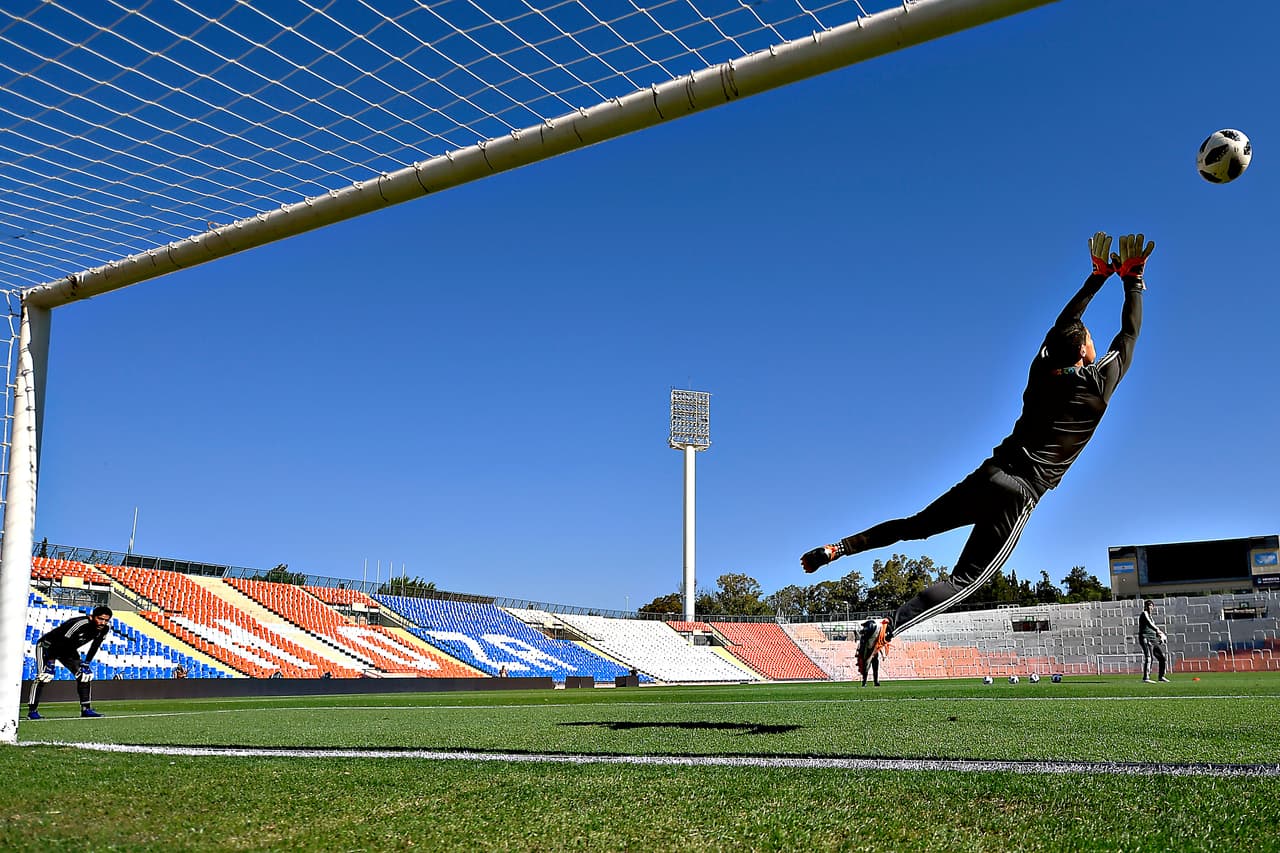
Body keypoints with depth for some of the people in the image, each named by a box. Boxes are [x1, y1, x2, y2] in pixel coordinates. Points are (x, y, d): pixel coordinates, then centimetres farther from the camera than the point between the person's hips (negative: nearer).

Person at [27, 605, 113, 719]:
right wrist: (50, 662, -31)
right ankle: (32, 711, -18)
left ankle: (86, 709, 7)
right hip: (47, 646, -7)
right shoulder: (79, 624, -38)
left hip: (68, 650, 7)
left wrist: (86, 662, -3)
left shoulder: (106, 627, -16)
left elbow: (95, 645, 0)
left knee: (85, 674, -1)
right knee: (45, 675, -23)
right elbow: (58, 642, -33)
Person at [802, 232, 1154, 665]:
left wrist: (1098, 277, 32)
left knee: (914, 525, 19)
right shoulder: (1098, 385, -2)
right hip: (1019, 495, -5)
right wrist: (1133, 281, 21)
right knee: (964, 582, -10)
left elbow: (1064, 324, 26)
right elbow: (1128, 336, 12)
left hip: (988, 475, 5)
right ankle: (890, 625, -28)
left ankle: (839, 547, 7)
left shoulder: (1042, 369, 10)